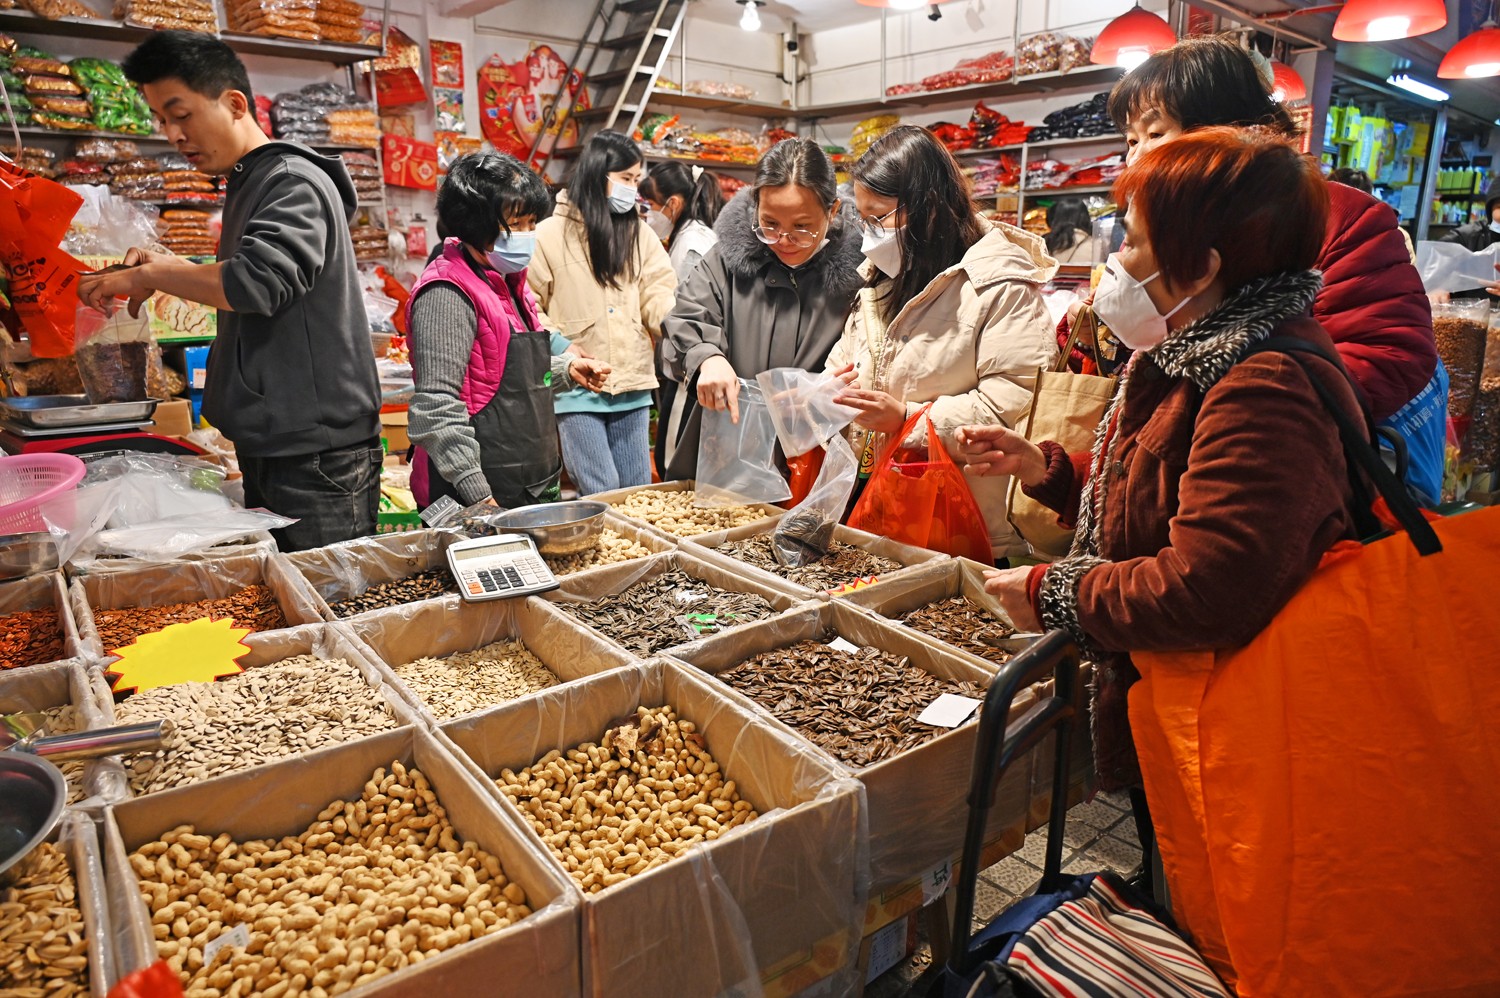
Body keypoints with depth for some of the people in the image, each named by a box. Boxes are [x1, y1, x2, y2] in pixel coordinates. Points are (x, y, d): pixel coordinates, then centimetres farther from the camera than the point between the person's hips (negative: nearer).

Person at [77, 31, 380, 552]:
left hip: (318, 454, -10)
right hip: (269, 445, 10)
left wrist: (148, 276, -13)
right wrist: (172, 269, 13)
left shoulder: (294, 182, -12)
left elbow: (257, 282, -27)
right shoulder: (247, 184, 18)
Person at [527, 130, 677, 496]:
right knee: (602, 494, -5)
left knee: (638, 490, 10)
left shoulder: (639, 233, 10)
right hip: (577, 386, -4)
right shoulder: (550, 235, -2)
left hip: (632, 384, 4)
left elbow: (659, 297, 0)